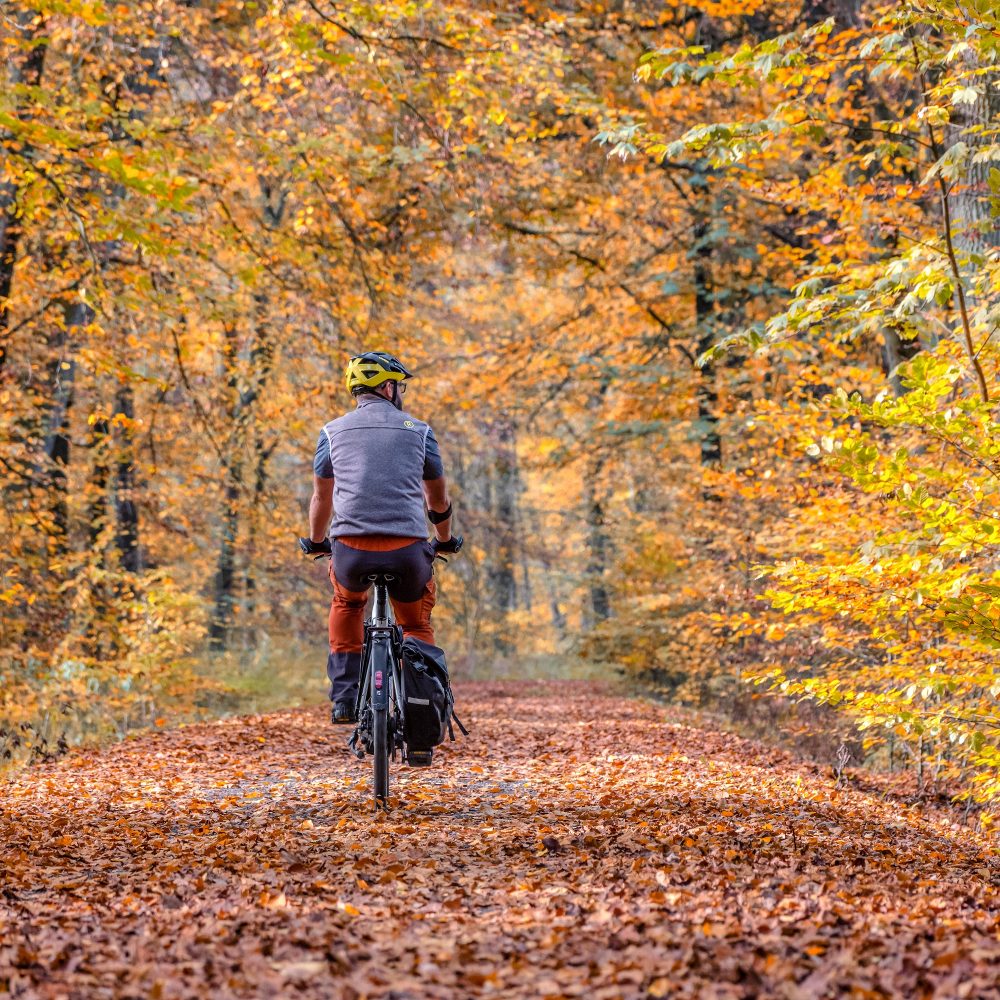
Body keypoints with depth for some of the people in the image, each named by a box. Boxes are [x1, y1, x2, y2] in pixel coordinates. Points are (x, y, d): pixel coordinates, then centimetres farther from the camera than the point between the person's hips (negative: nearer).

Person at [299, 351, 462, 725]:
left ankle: (344, 698, 20)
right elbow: (438, 499, 24)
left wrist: (316, 542, 42)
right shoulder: (418, 430, 14)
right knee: (417, 624, 26)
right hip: (408, 550, -1)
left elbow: (321, 497, 24)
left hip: (351, 548, 1)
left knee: (347, 604, 32)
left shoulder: (333, 431, 15)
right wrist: (445, 541, 42)